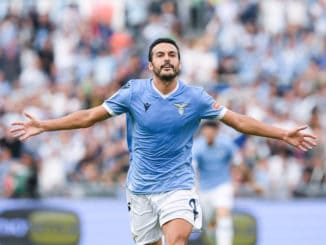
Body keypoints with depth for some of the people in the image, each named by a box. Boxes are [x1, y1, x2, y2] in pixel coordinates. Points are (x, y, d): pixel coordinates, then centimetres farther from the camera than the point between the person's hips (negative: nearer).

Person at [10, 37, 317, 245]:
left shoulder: (195, 98, -5)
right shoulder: (134, 92, -4)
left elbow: (239, 121, 1)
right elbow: (89, 116, 1)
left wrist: (284, 134, -5)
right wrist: (43, 126, -4)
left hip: (177, 186, -2)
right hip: (140, 188, 2)